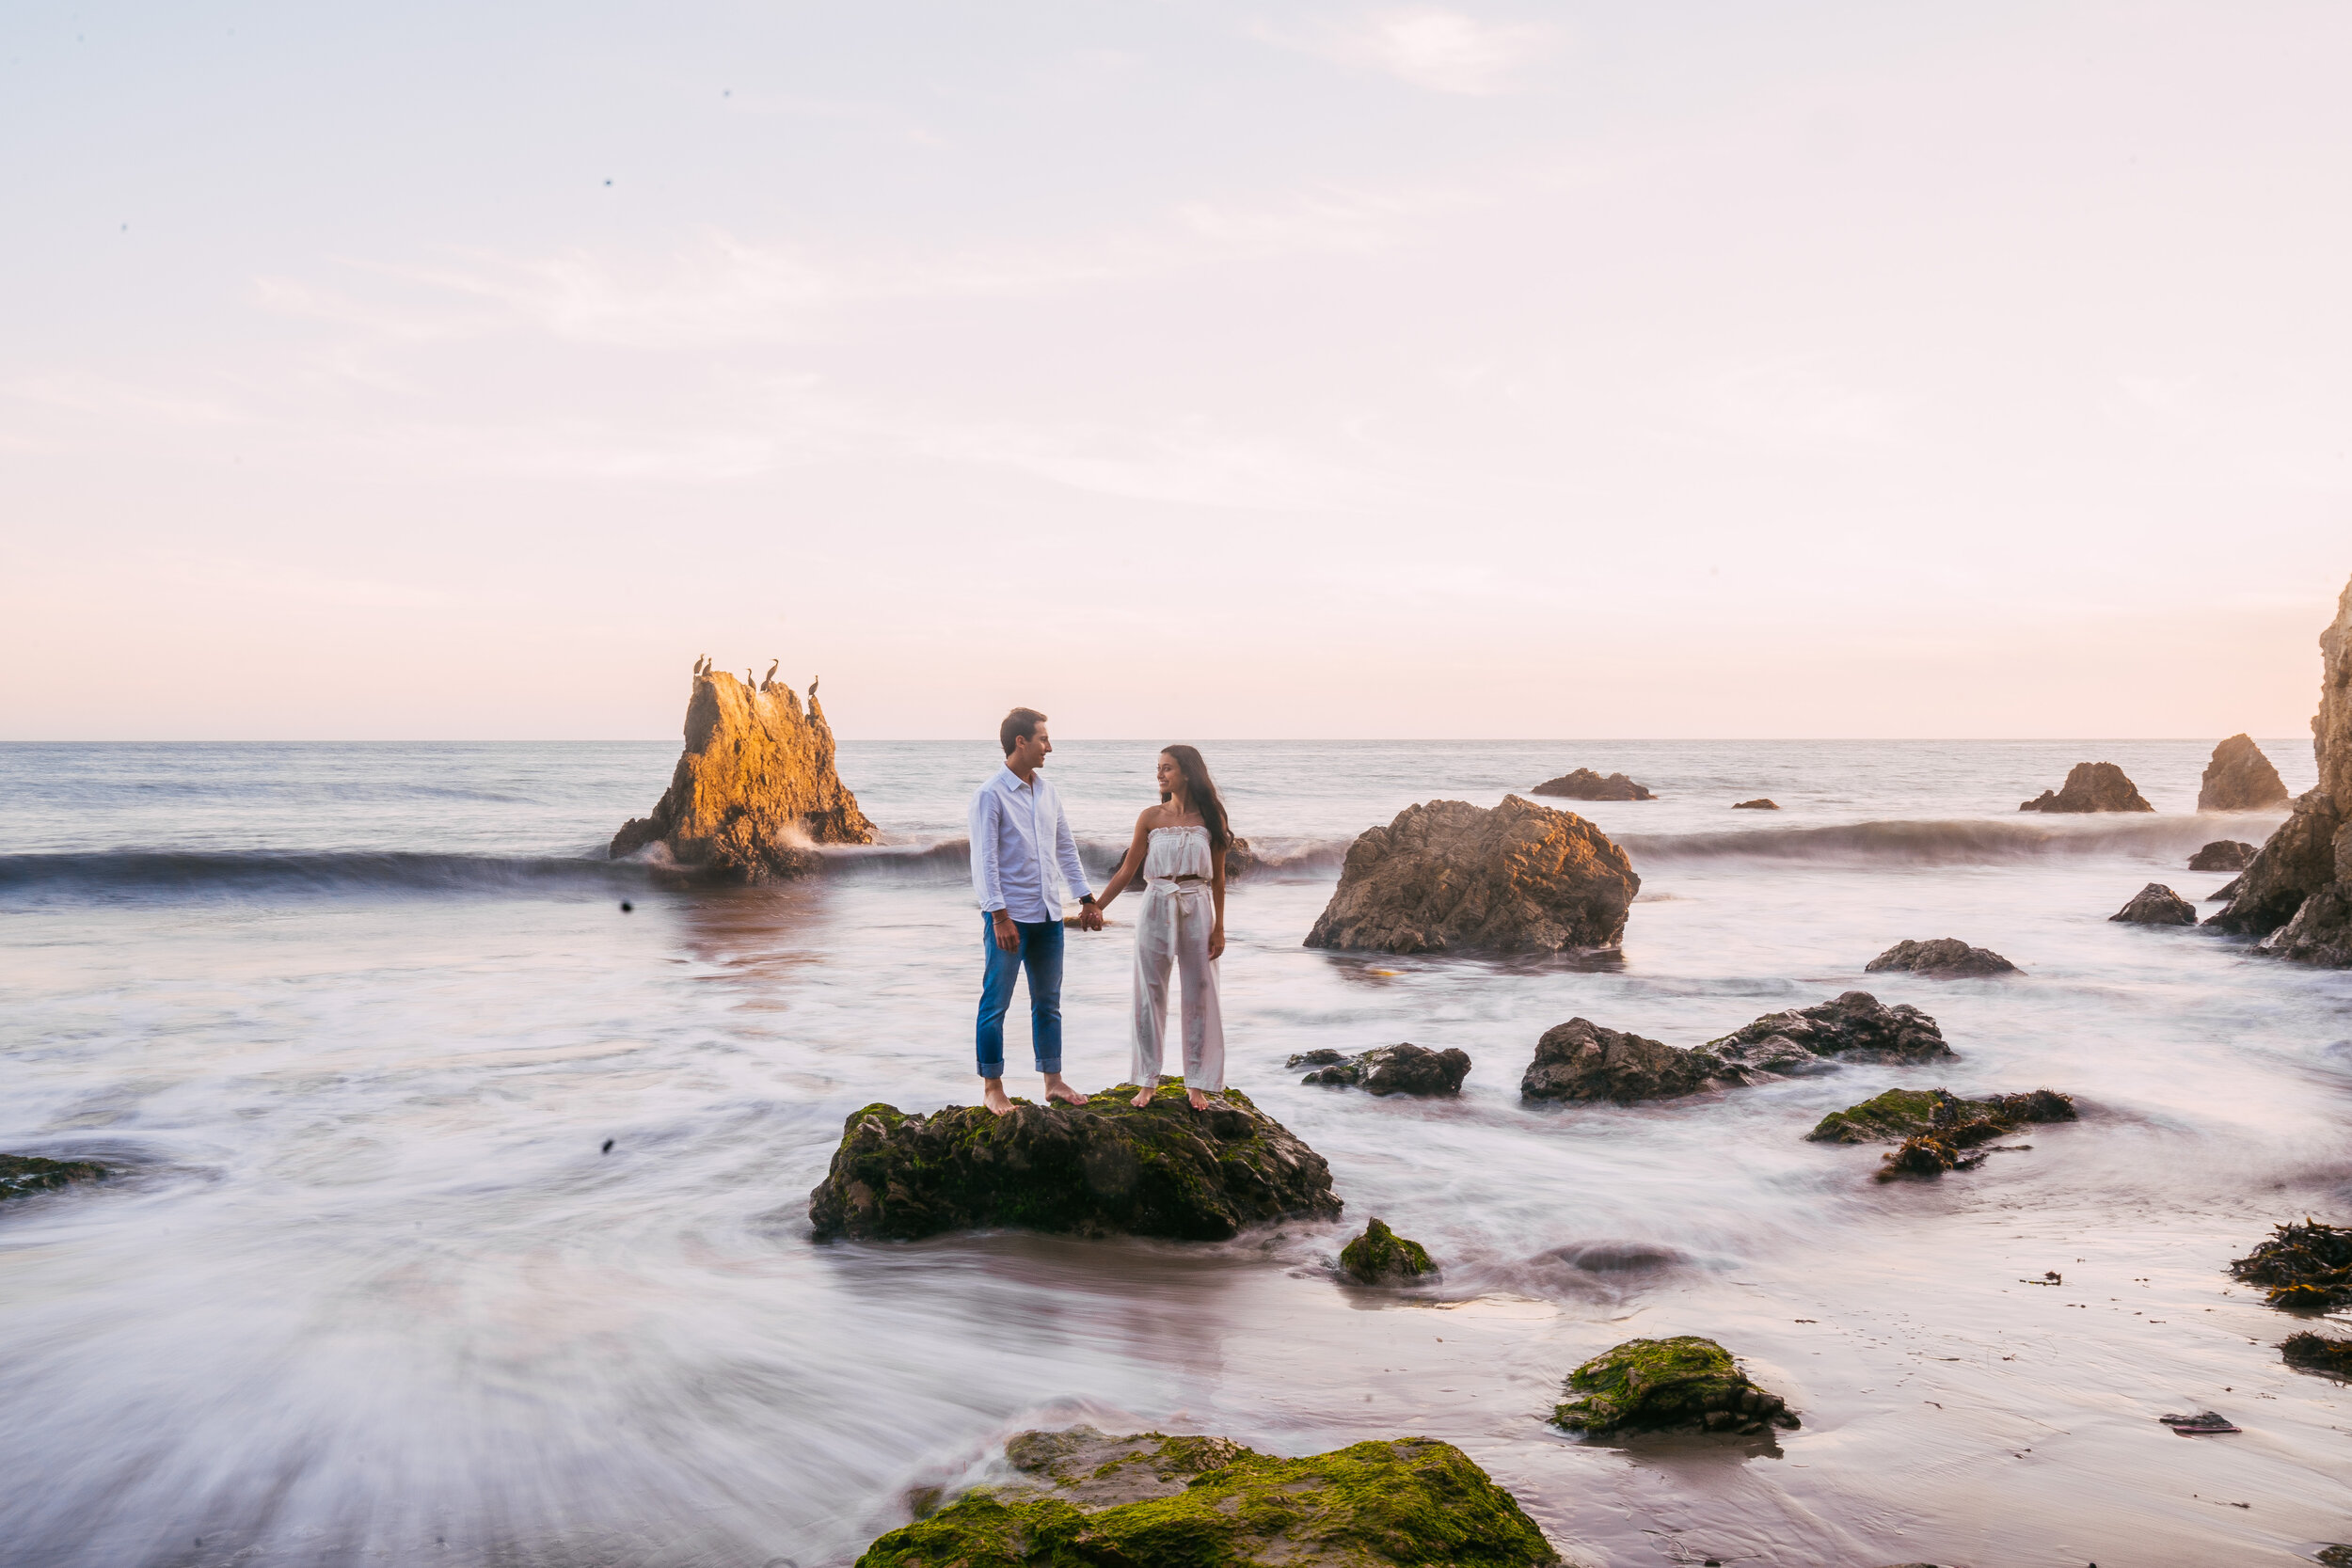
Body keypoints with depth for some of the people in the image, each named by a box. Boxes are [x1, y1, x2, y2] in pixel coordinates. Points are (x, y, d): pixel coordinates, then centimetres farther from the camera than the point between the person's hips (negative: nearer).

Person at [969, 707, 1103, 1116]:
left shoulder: (1047, 792, 11)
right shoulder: (990, 795, -11)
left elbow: (1066, 848, 18)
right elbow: (984, 860, -14)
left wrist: (1086, 898, 15)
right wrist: (999, 916, -19)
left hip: (1048, 914, 7)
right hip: (1010, 915, -7)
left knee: (1048, 1002, 13)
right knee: (996, 1003, 0)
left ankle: (1053, 1081, 22)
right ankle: (992, 1087, 9)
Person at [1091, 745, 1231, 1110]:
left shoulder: (1210, 817, 1)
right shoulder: (1151, 818, 2)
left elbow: (1218, 876, 3)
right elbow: (1127, 870, 3)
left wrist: (1219, 927, -1)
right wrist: (1098, 906, -7)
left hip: (1197, 909, 0)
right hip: (1157, 908, 1)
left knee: (1199, 994, 3)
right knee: (1150, 994, 2)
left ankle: (1197, 1083, 13)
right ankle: (1148, 1080, 12)